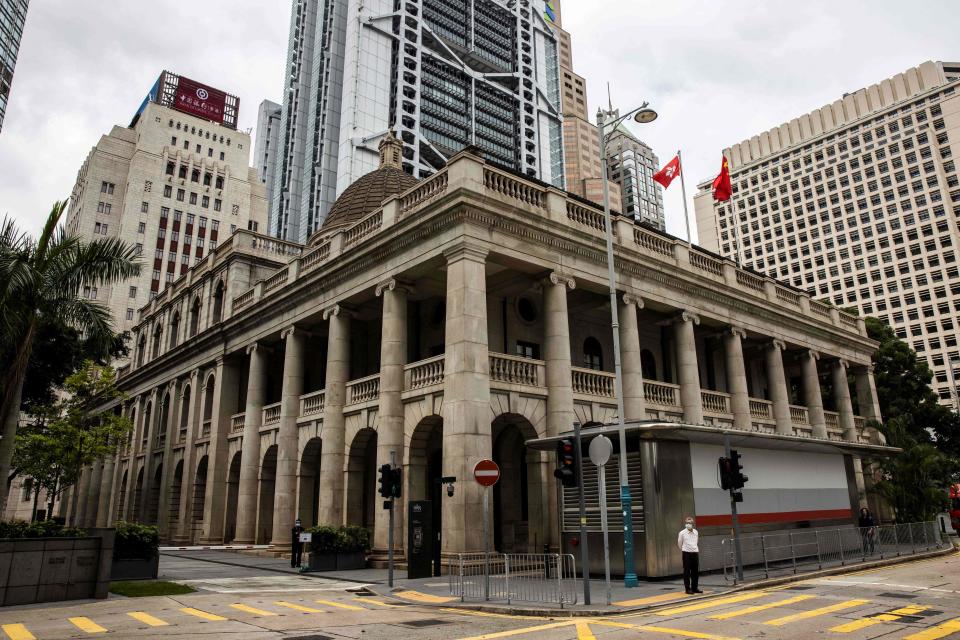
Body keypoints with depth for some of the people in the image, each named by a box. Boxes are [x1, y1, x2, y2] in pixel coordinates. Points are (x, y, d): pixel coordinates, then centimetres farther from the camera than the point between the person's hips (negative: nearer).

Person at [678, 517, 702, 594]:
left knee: (695, 571, 8)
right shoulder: (682, 533, -6)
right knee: (687, 572, -1)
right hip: (687, 553, -4)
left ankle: (695, 588, 19)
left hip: (695, 553, 4)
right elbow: (679, 544, 4)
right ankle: (688, 588, 6)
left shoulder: (696, 532, 5)